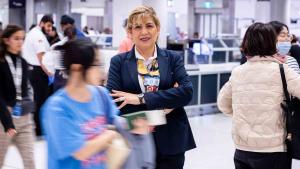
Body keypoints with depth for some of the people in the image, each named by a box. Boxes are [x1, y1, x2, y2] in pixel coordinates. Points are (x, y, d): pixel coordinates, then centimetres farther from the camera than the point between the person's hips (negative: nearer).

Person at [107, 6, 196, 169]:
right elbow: (112, 100, -9)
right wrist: (161, 106, -16)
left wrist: (142, 99, -18)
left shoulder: (173, 59, 4)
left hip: (170, 142, 1)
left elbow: (187, 91, -11)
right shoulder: (119, 62, 2)